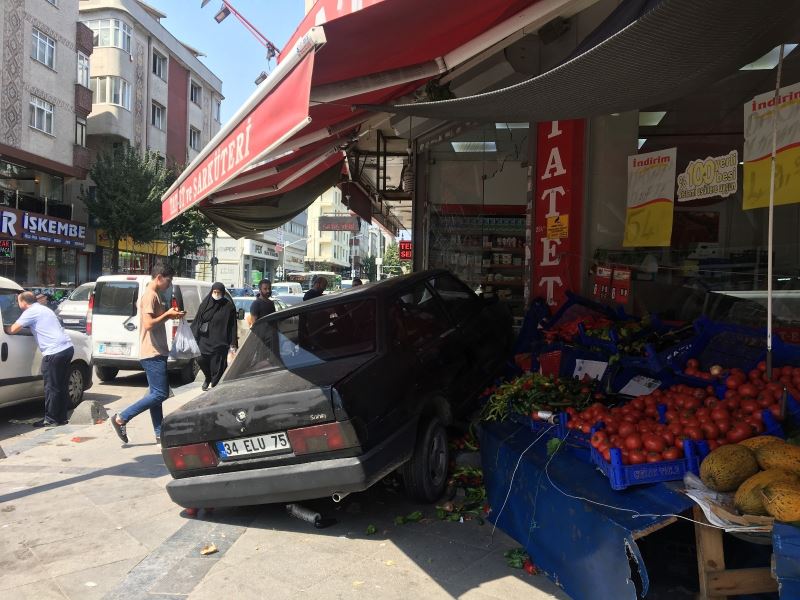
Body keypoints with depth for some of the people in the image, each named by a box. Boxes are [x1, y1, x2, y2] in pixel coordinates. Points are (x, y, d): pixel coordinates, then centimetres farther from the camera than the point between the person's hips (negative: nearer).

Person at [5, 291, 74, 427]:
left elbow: (13, 330, -8)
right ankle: (61, 417, 19)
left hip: (54, 352, -9)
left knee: (51, 387, -1)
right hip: (68, 348, 9)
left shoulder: (31, 312, -4)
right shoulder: (43, 309, 24)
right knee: (61, 386, 14)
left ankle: (50, 419, 5)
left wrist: (5, 328, 13)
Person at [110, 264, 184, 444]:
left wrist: (170, 315, 12)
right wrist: (167, 315, -13)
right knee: (160, 394, -9)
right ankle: (121, 419, -3)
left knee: (156, 393, 10)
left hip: (155, 353, 11)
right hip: (153, 353, -11)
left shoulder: (153, 295, 18)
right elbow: (149, 324, -24)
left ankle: (160, 434, 14)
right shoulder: (150, 295, -14)